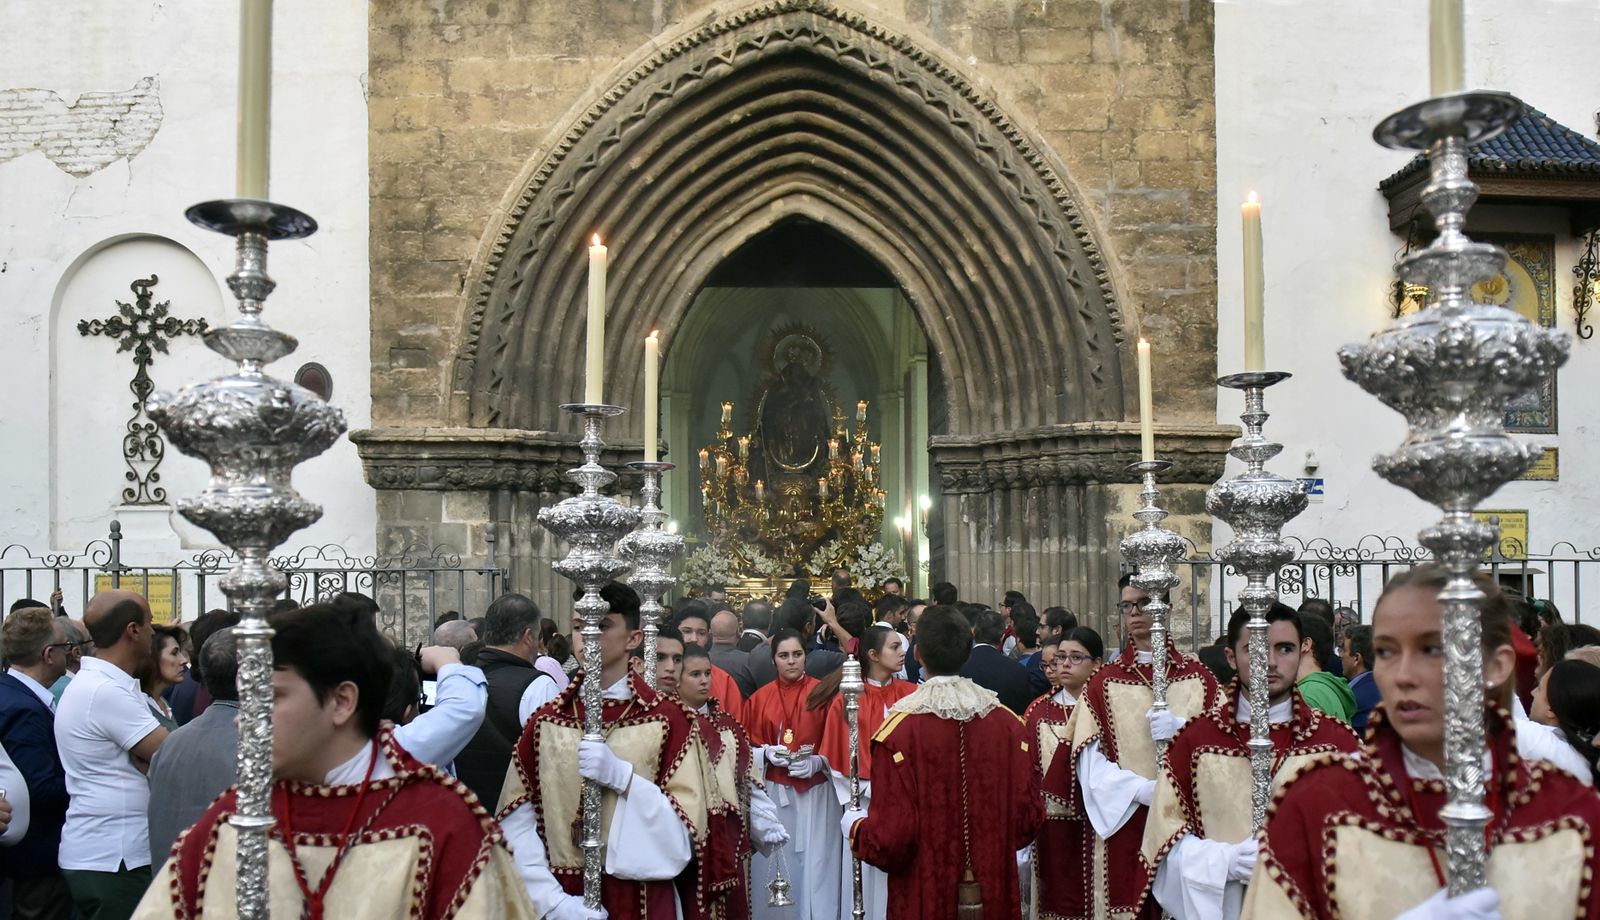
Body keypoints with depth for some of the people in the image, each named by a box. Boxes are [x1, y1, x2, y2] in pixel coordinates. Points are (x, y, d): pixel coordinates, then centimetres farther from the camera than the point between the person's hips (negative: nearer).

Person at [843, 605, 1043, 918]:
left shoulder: (900, 729, -19)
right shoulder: (1007, 722, -8)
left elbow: (892, 833, -18)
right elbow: (1029, 816, -2)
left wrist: (854, 827, 3)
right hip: (995, 894, 3)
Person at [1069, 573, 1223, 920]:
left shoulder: (1199, 678, 8)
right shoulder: (1104, 682, 6)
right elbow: (1089, 761, -2)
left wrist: (1182, 730, -17)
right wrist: (1141, 789, -17)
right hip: (1124, 831, 0)